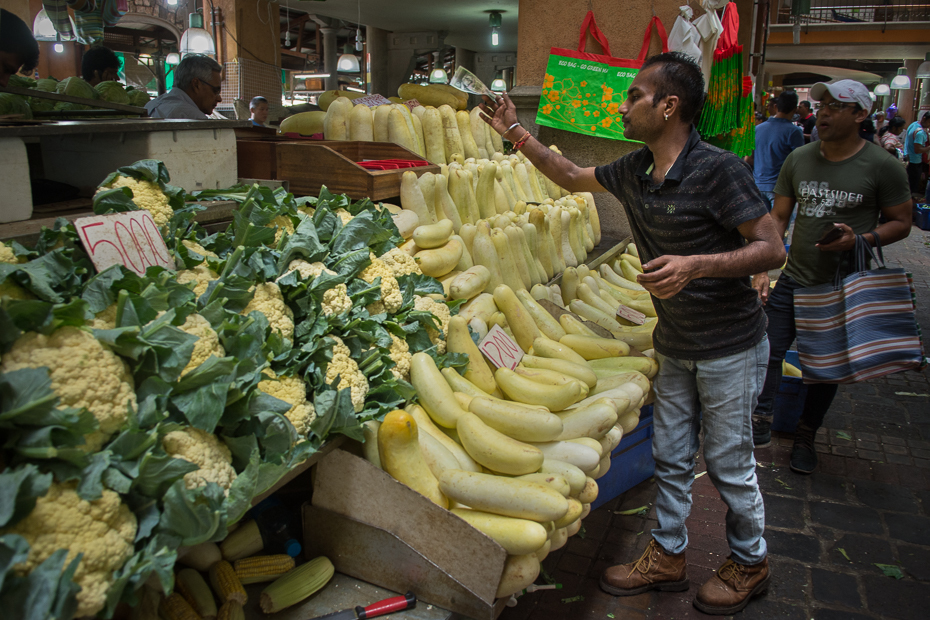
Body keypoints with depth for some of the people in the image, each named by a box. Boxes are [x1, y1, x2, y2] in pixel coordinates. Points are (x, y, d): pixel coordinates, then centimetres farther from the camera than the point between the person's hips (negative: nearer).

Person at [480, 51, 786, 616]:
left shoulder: (718, 169, -22)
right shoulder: (633, 172, 0)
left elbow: (773, 250, -20)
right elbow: (572, 177, 18)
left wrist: (696, 264, -34)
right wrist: (517, 133, 12)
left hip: (730, 346, -6)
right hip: (674, 342, 7)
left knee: (729, 464, 7)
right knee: (671, 457, 15)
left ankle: (750, 564, 31)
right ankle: (668, 557, 33)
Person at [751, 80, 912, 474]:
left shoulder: (882, 166, -8)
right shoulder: (799, 159, 2)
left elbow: (901, 222, -1)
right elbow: (778, 218, 6)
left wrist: (861, 240, -21)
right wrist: (762, 269, -3)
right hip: (794, 280, 3)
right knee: (769, 350, -3)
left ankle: (806, 436, 27)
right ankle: (761, 423, 10)